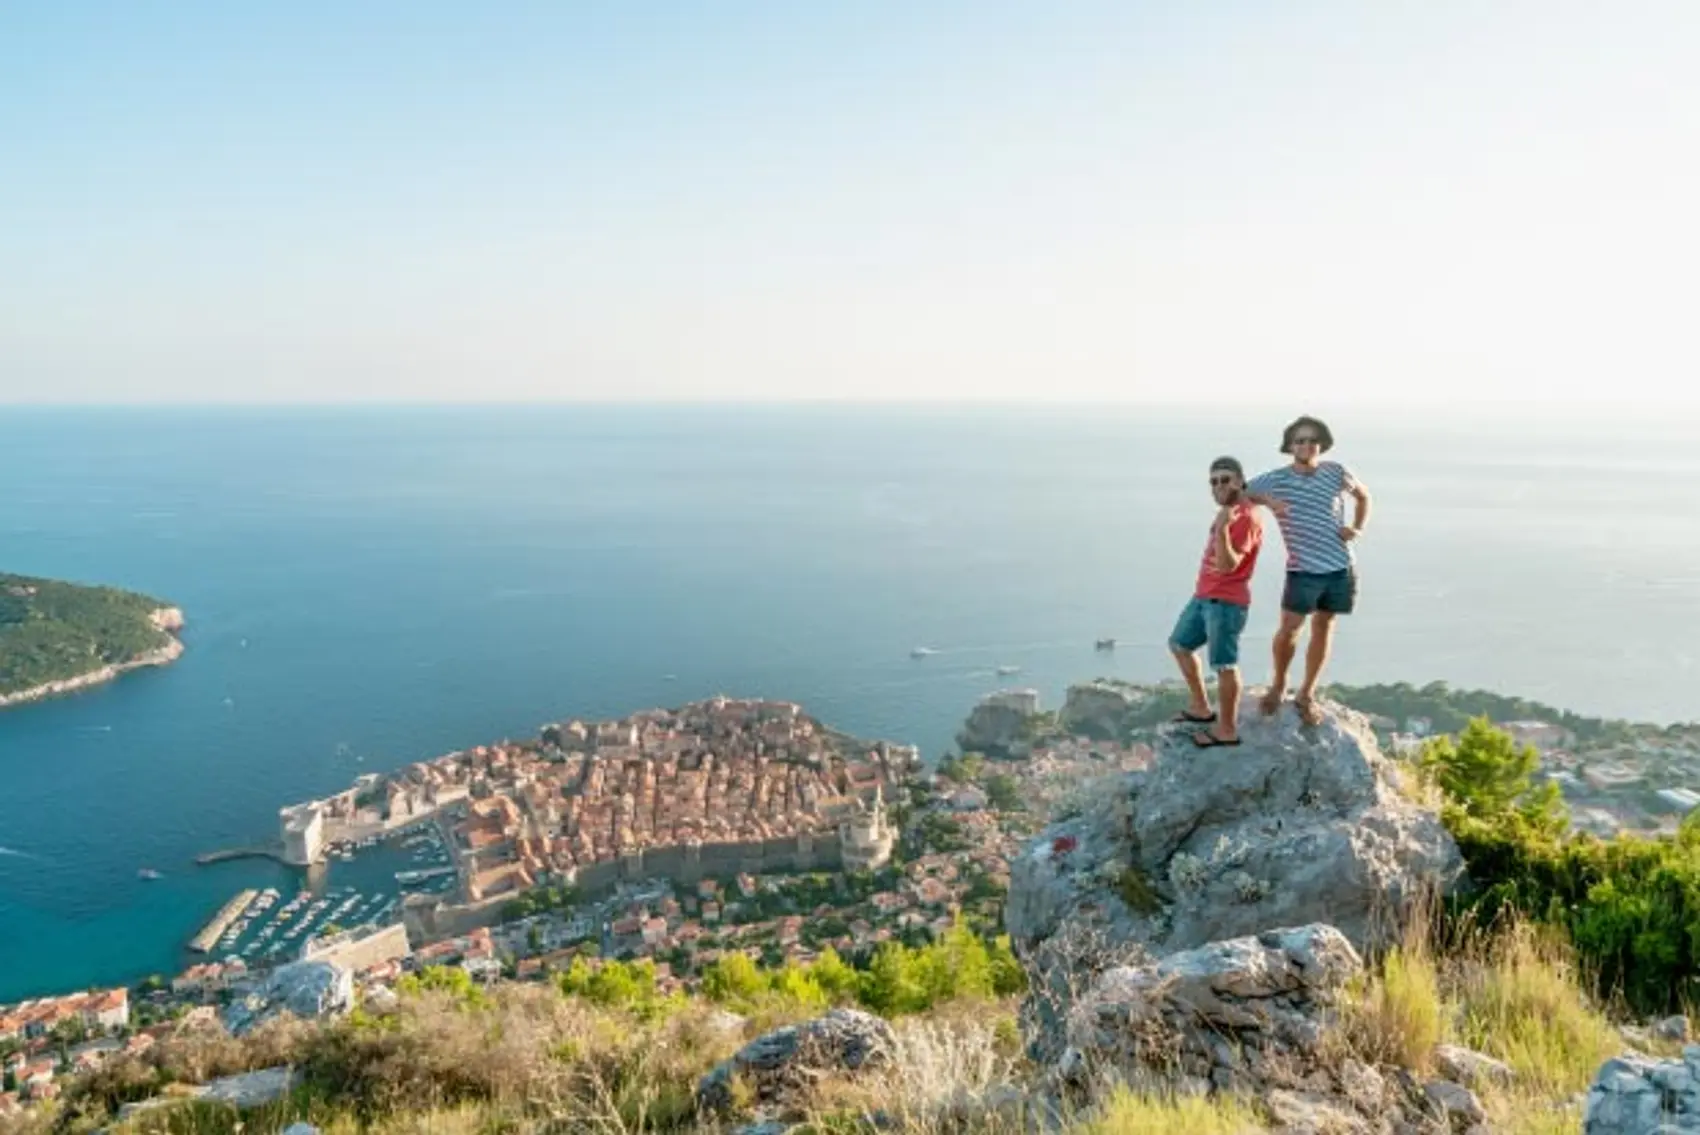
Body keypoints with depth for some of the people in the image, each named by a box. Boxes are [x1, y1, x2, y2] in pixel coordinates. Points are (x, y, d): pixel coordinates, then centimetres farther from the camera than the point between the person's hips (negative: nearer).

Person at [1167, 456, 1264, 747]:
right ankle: (1201, 707, 33)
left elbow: (1228, 565, -27)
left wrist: (1221, 529, -37)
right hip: (1203, 596, 11)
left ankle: (1227, 730, 4)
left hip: (1226, 602, -11)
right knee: (1179, 645, 21)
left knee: (1224, 665, -6)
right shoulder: (1227, 512, 11)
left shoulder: (1246, 518, -18)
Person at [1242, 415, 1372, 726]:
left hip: (1340, 565, 3)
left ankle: (1306, 695, 22)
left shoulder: (1336, 473, 1)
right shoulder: (1275, 480, -6)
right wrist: (1266, 501, -19)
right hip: (1303, 569, -2)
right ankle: (1278, 685, 18)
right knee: (1289, 628, -8)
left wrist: (1358, 528, 4)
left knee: (1323, 627, 10)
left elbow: (1363, 496, 19)